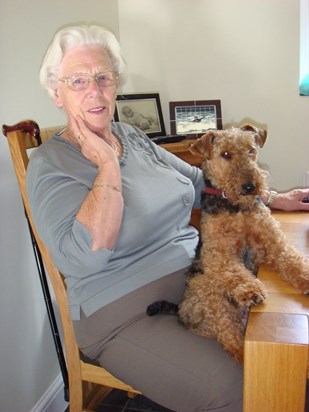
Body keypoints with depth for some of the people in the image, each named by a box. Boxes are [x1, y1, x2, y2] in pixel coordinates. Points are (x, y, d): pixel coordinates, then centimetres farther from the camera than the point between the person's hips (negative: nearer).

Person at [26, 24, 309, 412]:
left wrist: (272, 198, 12)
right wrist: (107, 164, -20)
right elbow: (88, 255, -25)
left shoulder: (133, 136, 9)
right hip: (125, 312, -7)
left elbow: (200, 182, 16)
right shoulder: (49, 165, -10)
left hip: (198, 275, 7)